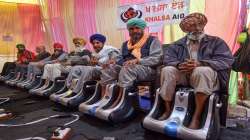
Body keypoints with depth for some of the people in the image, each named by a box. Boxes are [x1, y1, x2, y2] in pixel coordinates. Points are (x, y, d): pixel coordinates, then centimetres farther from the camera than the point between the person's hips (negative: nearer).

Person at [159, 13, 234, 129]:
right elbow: (167, 58, 1)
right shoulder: (178, 44, 16)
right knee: (167, 70, -25)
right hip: (183, 75, 3)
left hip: (206, 76, -2)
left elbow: (226, 60, -7)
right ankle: (168, 110, -16)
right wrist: (179, 65, -24)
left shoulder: (216, 42, 9)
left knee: (202, 70, -36)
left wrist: (199, 64, -23)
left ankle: (196, 116, -30)